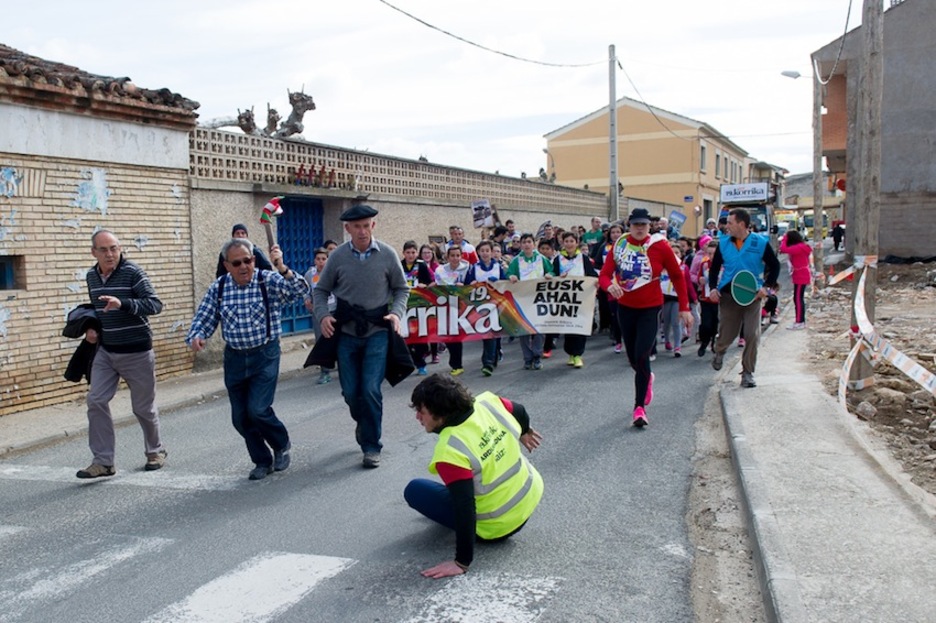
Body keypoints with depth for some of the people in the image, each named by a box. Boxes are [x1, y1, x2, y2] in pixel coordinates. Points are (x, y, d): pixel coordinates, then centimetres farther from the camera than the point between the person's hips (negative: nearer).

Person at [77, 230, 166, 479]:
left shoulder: (133, 272, -14)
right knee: (96, 401, -6)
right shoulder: (92, 276, 7)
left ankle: (155, 451, 29)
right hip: (105, 351, 5)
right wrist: (91, 327, 4)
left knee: (143, 407, 6)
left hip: (137, 353, -5)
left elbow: (155, 304, -21)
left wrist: (123, 304, -34)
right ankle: (103, 461, 2)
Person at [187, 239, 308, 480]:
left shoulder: (269, 281, -10)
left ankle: (282, 445, 17)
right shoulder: (219, 287, 1)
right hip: (234, 358, 4)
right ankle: (262, 461, 27)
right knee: (240, 417, 7)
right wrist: (196, 336, -13)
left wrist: (282, 268, -39)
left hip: (265, 355, -4)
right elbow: (204, 317, 7)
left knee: (258, 409, -13)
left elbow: (300, 291, -24)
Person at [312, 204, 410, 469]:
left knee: (370, 389, -10)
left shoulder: (387, 254, -5)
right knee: (350, 391, 7)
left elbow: (401, 289, 7)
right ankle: (363, 422, 40)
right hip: (346, 331, 2)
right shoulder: (337, 256, -4)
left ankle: (371, 446, 6)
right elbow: (321, 290, 7)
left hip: (377, 330, -1)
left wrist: (397, 313, -10)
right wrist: (323, 315, -10)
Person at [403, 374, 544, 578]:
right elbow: (519, 412, 9)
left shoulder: (449, 452, -31)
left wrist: (462, 563, -26)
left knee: (414, 490, 2)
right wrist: (524, 431, 32)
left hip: (498, 527, -7)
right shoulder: (487, 402, -13)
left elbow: (464, 508, -32)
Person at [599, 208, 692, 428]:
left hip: (650, 308, -3)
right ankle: (647, 378, 49)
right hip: (625, 307, 4)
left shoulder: (660, 246, -10)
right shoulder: (619, 245, -3)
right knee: (632, 358, 15)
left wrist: (684, 308, -2)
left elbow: (677, 276, -2)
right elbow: (604, 274, -5)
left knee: (641, 357, -13)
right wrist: (609, 286, -29)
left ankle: (640, 407, -3)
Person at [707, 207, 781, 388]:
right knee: (726, 334, 8)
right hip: (727, 295, 2)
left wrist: (767, 286, -9)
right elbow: (715, 267, 12)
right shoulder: (723, 243, 2)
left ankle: (748, 373, 7)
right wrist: (713, 287, -2)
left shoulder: (761, 242, -5)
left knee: (752, 336, -6)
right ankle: (719, 353, 44)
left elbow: (775, 266, 3)